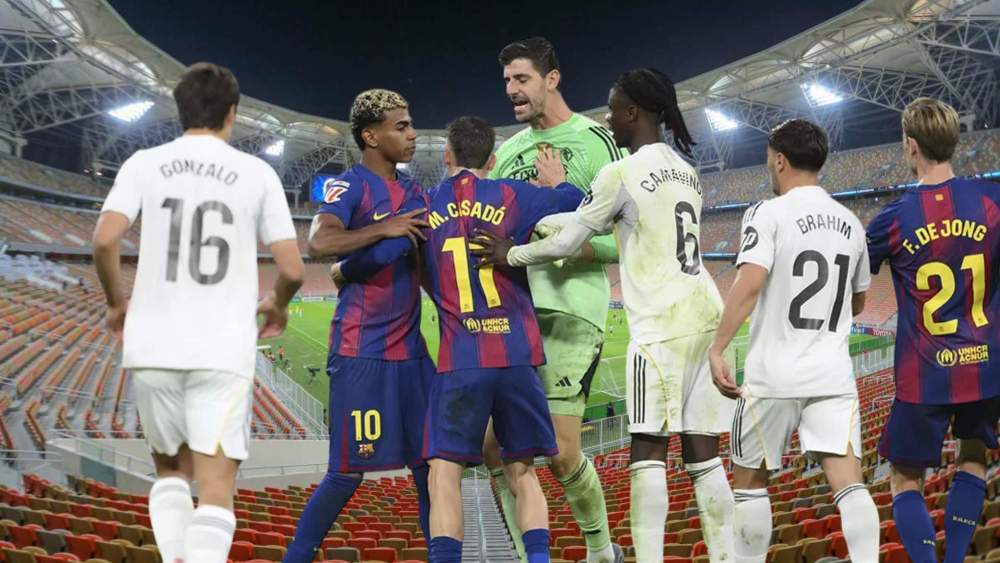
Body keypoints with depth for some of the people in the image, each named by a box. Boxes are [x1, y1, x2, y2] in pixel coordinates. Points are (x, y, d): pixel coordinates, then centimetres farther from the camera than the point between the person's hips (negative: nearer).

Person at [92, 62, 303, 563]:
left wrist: (117, 302, 10)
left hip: (153, 347, 2)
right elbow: (292, 269, 0)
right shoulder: (257, 173, 3)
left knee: (170, 471, 22)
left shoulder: (144, 164, 5)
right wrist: (276, 305, 22)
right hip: (224, 353, -2)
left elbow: (104, 240, -8)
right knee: (215, 491, -2)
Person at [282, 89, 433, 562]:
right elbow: (318, 244, -27)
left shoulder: (413, 191, 15)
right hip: (361, 351, -7)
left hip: (410, 348, 7)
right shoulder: (350, 186, -9)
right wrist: (385, 228, -24)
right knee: (349, 470, -3)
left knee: (429, 464, 7)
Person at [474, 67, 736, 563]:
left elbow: (565, 244, -3)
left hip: (662, 322, -8)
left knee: (648, 450, -7)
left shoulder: (621, 173, -8)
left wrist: (511, 254, 14)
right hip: (703, 315, 8)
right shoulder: (685, 171, 17)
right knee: (701, 452, 8)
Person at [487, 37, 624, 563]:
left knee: (561, 454, -8)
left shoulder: (597, 142, 0)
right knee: (495, 445, -1)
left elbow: (622, 242, -6)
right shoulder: (507, 152, 18)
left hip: (569, 309, -6)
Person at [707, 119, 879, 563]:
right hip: (834, 375, 4)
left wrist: (717, 348, -19)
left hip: (774, 375, -4)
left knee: (749, 479, 12)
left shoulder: (769, 214, -6)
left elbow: (748, 285, -20)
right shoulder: (850, 223, 11)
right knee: (848, 482, -4)